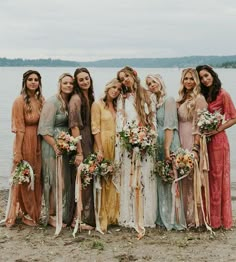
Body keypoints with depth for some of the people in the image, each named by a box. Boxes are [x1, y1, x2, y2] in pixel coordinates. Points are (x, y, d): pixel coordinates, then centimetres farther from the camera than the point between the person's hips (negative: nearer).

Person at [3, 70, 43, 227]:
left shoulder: (41, 100, 6)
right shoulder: (20, 101, -13)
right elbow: (19, 129, -15)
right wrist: (17, 152, -16)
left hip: (38, 143, 6)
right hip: (25, 142, -6)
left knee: (37, 178, 14)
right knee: (24, 179, 7)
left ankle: (34, 212, 31)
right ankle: (25, 213, 23)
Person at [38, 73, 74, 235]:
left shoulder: (70, 102, 10)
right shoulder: (52, 102, -12)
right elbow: (45, 129, -15)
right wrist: (56, 146, -19)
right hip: (53, 146, -7)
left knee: (66, 181, 12)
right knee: (56, 182, -2)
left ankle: (64, 215, 25)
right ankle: (52, 215, 12)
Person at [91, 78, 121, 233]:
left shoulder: (116, 107, 16)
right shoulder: (98, 105, -2)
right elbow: (95, 128, -9)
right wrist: (100, 150, -17)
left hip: (115, 146, 6)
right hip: (102, 145, -5)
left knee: (113, 181, 7)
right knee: (102, 181, -4)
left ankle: (112, 215, 17)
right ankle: (101, 218, 3)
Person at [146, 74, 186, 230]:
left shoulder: (169, 100, -7)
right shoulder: (154, 103, 15)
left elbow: (169, 126, -14)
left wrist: (167, 148, -19)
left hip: (169, 145, -8)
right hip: (158, 146, 8)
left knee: (171, 182, -4)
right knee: (161, 182, 11)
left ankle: (175, 220, 3)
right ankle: (164, 218, 20)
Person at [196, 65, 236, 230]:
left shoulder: (222, 94, -6)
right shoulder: (202, 95, 11)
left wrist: (217, 129, -15)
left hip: (217, 139, -5)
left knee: (217, 177, 1)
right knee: (205, 178, 7)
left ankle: (218, 218, 11)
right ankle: (207, 216, 16)